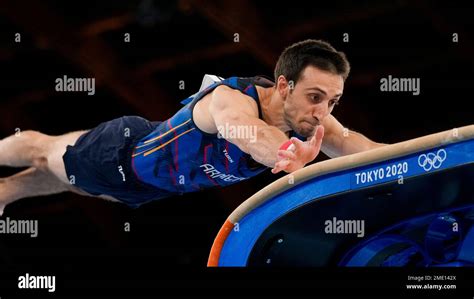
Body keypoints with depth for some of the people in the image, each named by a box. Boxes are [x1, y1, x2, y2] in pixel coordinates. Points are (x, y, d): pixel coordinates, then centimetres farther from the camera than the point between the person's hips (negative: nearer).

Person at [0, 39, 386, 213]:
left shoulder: (309, 120, -27)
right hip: (121, 154, -7)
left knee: (70, 179, 32)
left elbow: (349, 142, -45)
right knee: (42, 151, 23)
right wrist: (287, 152, -92)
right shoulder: (233, 97, -47)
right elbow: (242, 127, -70)